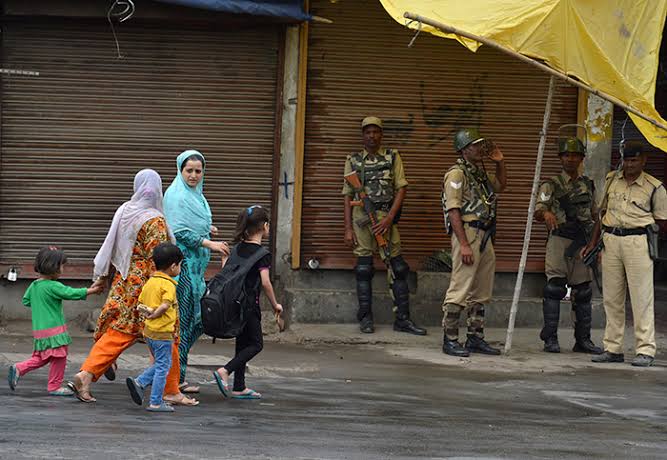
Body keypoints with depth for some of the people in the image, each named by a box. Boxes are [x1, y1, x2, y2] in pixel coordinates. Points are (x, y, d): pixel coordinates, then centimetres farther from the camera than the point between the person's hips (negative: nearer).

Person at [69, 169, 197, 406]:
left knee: (117, 333, 7)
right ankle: (171, 391, 11)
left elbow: (111, 247, 14)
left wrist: (103, 275, 23)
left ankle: (85, 375, -5)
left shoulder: (124, 211, 7)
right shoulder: (154, 221, -15)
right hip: (145, 283, -7)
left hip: (123, 283, 7)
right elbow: (157, 260, -18)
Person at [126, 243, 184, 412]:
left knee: (159, 365, 21)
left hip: (149, 330, 8)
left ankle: (139, 382, 6)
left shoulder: (150, 282, 11)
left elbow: (140, 303, 14)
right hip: (163, 332, -8)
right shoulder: (168, 284, -15)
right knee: (162, 367, 0)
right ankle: (156, 403, 2)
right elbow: (165, 305, -27)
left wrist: (147, 311, 1)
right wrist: (154, 315, -14)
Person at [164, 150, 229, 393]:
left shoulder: (196, 195, 17)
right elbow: (180, 231, -18)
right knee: (182, 318, -6)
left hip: (195, 264, 9)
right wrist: (209, 243, -20)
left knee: (199, 317, 11)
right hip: (182, 263, -9)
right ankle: (176, 378, -2)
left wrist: (206, 229, 11)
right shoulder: (176, 195, -10)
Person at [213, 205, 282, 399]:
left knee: (242, 343, 14)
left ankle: (239, 387, 15)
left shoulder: (237, 248, 8)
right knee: (255, 344, 3)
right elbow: (265, 282, -15)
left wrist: (224, 257, 28)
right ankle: (225, 371, -14)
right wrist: (275, 304, -6)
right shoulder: (262, 253, -12)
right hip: (250, 303, -7)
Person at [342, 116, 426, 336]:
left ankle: (403, 319, 2)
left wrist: (389, 218, -11)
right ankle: (365, 319, 8)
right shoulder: (353, 161, 9)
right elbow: (348, 196, 8)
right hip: (361, 216, 0)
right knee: (364, 268, 2)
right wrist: (348, 229, 0)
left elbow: (401, 189, 1)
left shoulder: (393, 157, 7)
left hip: (385, 217, 0)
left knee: (397, 267, -2)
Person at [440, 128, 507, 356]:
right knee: (460, 289, -8)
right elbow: (453, 210, -17)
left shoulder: (480, 172, 17)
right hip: (467, 233, -9)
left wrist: (500, 162, 18)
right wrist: (464, 244, -22)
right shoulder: (457, 173, -10)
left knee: (480, 292, 13)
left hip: (484, 236, 9)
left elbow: (501, 185, 36)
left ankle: (475, 338, 20)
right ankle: (450, 340, -5)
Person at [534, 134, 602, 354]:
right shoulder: (551, 185, 0)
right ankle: (550, 339, -7)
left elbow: (594, 215, 21)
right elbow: (538, 212, -10)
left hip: (582, 243, 5)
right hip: (560, 240, -5)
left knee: (583, 291, 7)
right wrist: (546, 213, -34)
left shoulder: (588, 185, 15)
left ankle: (583, 340, 13)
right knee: (555, 288, -10)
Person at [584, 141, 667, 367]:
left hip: (638, 241, -5)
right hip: (610, 240, 5)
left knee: (641, 298, -6)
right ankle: (613, 349, 15)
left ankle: (645, 350, -3)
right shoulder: (611, 180, 12)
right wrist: (593, 243, 17)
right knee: (611, 298, 8)